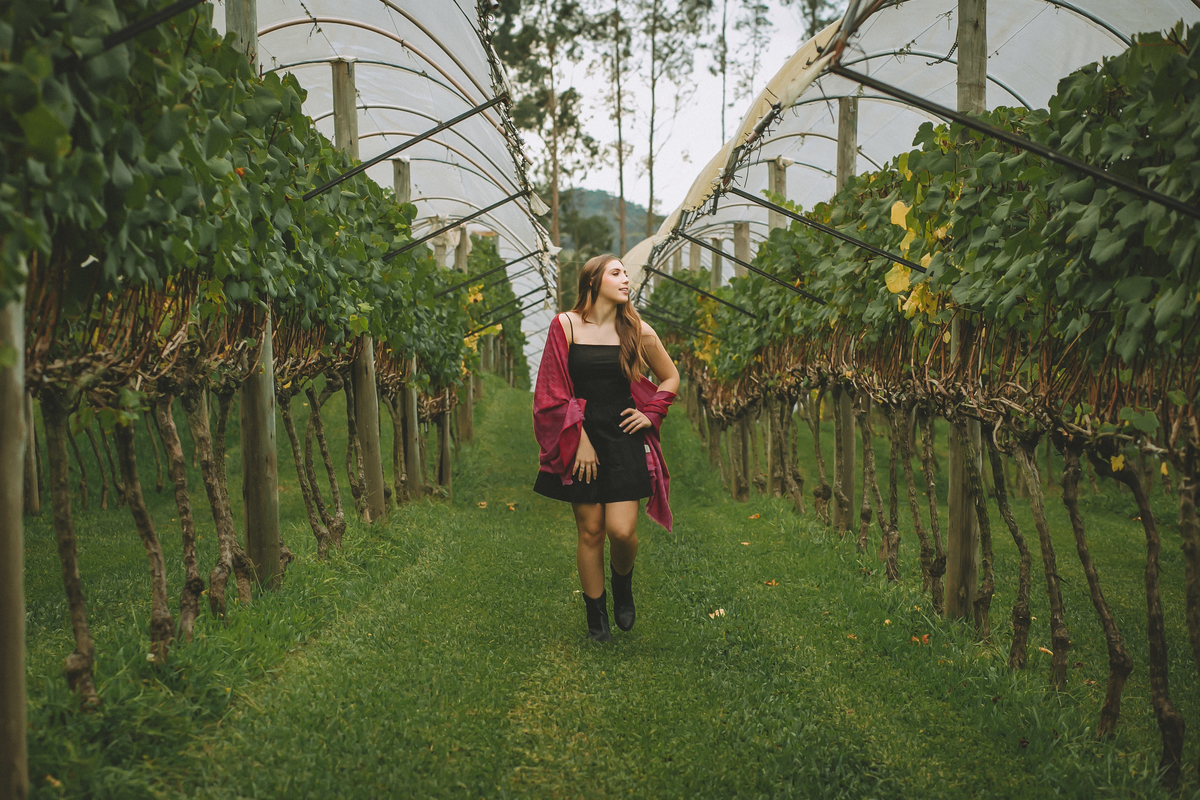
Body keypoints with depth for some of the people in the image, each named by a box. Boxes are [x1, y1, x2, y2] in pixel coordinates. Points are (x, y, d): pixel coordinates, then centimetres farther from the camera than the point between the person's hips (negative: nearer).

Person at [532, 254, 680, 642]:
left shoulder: (637, 331, 4)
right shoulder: (565, 325, -1)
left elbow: (670, 377, 17)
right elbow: (554, 391, -4)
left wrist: (651, 414, 3)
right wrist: (579, 439, -11)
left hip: (623, 439, 1)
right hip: (580, 439, -1)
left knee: (622, 530, -9)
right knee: (590, 531, 3)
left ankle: (623, 583, 24)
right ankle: (595, 614, 19)